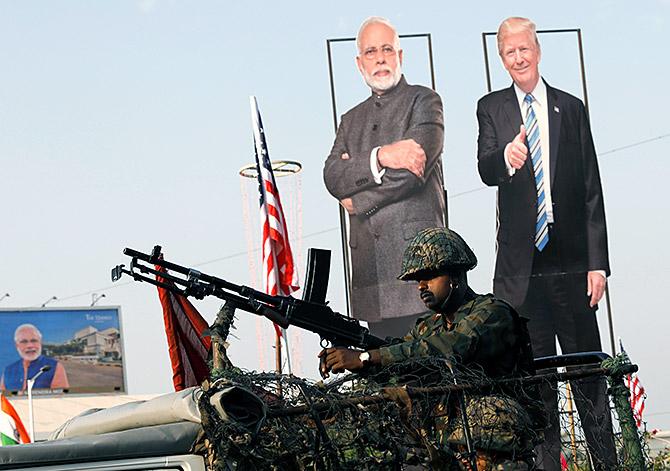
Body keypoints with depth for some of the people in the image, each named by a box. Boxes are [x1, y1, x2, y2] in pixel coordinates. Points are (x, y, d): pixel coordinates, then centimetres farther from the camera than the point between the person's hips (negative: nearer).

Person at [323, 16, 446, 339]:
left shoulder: (423, 101, 4)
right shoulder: (352, 119, 22)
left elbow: (414, 172, -11)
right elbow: (332, 177, 5)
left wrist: (357, 201, 0)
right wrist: (380, 157, -13)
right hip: (370, 262, 6)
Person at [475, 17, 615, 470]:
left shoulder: (571, 108, 7)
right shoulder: (491, 108, 7)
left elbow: (592, 191, 6)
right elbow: (486, 170, -12)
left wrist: (598, 263, -1)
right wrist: (506, 157, -37)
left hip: (570, 262, 0)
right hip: (521, 266, 0)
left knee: (589, 372, 2)